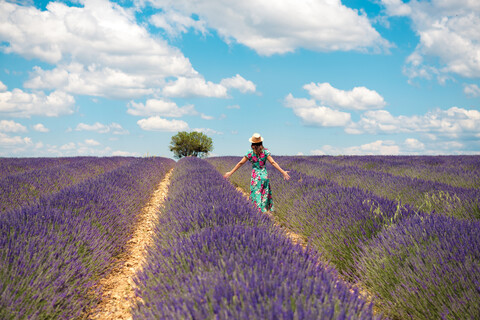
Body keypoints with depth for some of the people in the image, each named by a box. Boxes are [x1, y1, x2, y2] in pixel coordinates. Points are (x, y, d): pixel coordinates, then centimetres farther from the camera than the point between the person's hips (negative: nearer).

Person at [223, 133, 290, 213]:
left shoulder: (250, 153, -7)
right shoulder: (265, 151, -5)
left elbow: (240, 163, -5)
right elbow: (273, 163, -11)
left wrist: (231, 173, 2)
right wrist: (283, 172, -10)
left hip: (255, 177, -1)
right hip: (264, 175, 1)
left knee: (256, 195, 6)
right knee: (265, 194, 13)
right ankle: (264, 210, 16)